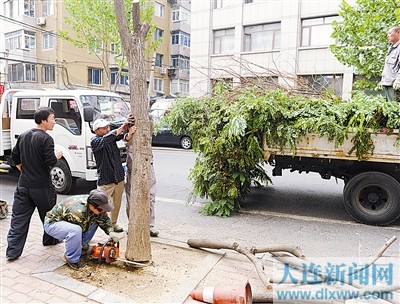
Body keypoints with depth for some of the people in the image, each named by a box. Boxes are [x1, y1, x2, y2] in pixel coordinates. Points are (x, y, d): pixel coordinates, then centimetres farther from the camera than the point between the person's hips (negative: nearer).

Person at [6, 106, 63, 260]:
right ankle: (49, 239, 33)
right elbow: (51, 161, -21)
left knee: (18, 219, 7)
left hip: (23, 184, 6)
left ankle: (12, 251, 8)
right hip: (42, 186, -6)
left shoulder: (23, 135, 8)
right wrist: (58, 155, -2)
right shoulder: (46, 138, -16)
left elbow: (15, 158, 13)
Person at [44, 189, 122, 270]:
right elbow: (79, 233, -23)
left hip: (67, 222, 8)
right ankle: (71, 259, -14)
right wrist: (86, 247, -11)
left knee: (95, 220, 1)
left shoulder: (92, 202, -15)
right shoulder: (79, 212, -36)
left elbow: (104, 219, -2)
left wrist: (111, 232, -17)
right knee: (76, 230, -36)